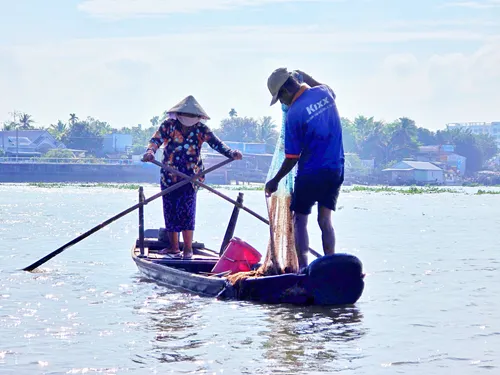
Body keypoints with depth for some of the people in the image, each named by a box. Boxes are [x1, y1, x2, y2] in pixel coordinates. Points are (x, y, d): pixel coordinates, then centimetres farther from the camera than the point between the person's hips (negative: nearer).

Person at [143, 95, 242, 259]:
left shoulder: (200, 129, -2)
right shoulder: (169, 125, -3)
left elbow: (216, 143, -13)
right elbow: (156, 139, -15)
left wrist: (231, 153, -32)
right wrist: (150, 151, -38)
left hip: (190, 175, -2)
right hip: (169, 175, 2)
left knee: (186, 210, -12)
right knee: (170, 211, 5)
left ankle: (188, 248, -7)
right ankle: (173, 247, 16)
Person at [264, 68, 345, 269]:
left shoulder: (294, 114, -17)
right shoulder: (324, 92, 0)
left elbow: (292, 158, -12)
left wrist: (275, 181, 0)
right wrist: (303, 76, 32)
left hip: (310, 173, -6)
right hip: (336, 170, 6)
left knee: (300, 220, 7)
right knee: (325, 220, 11)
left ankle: (303, 269, 3)